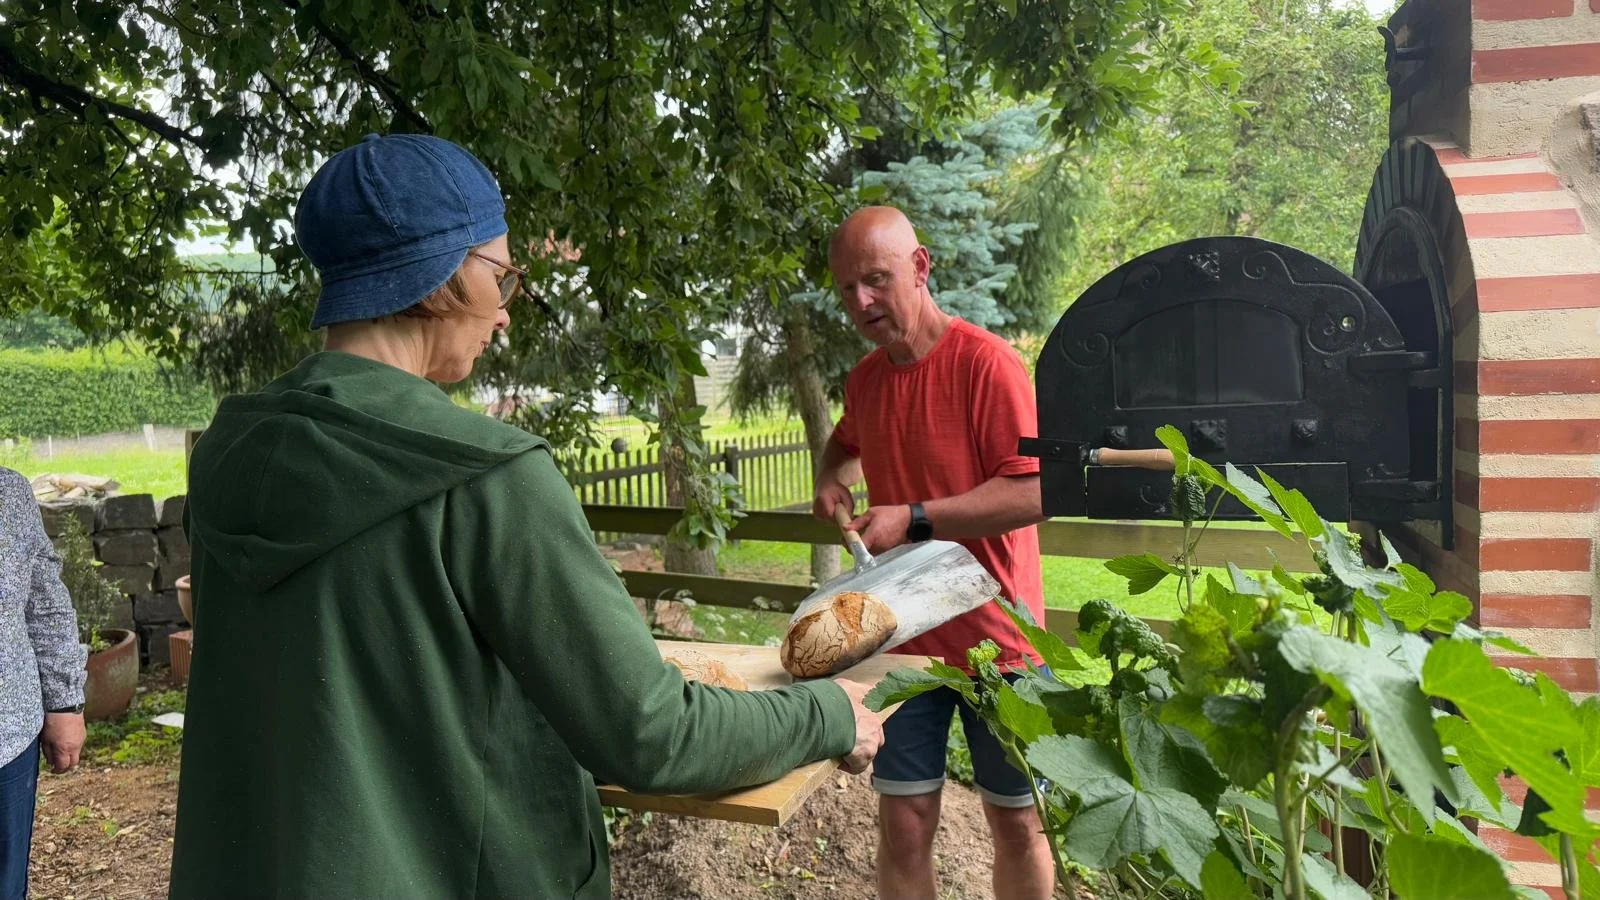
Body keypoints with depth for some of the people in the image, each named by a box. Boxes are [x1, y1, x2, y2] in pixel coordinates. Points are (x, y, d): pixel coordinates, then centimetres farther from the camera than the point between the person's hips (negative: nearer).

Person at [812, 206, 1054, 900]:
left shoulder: (987, 363, -15)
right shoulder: (864, 378, 6)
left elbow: (1034, 494, -21)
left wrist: (913, 519, -23)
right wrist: (832, 479, 8)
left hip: (994, 640, -4)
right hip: (902, 638, 5)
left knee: (1015, 822, 11)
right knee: (903, 824, 6)